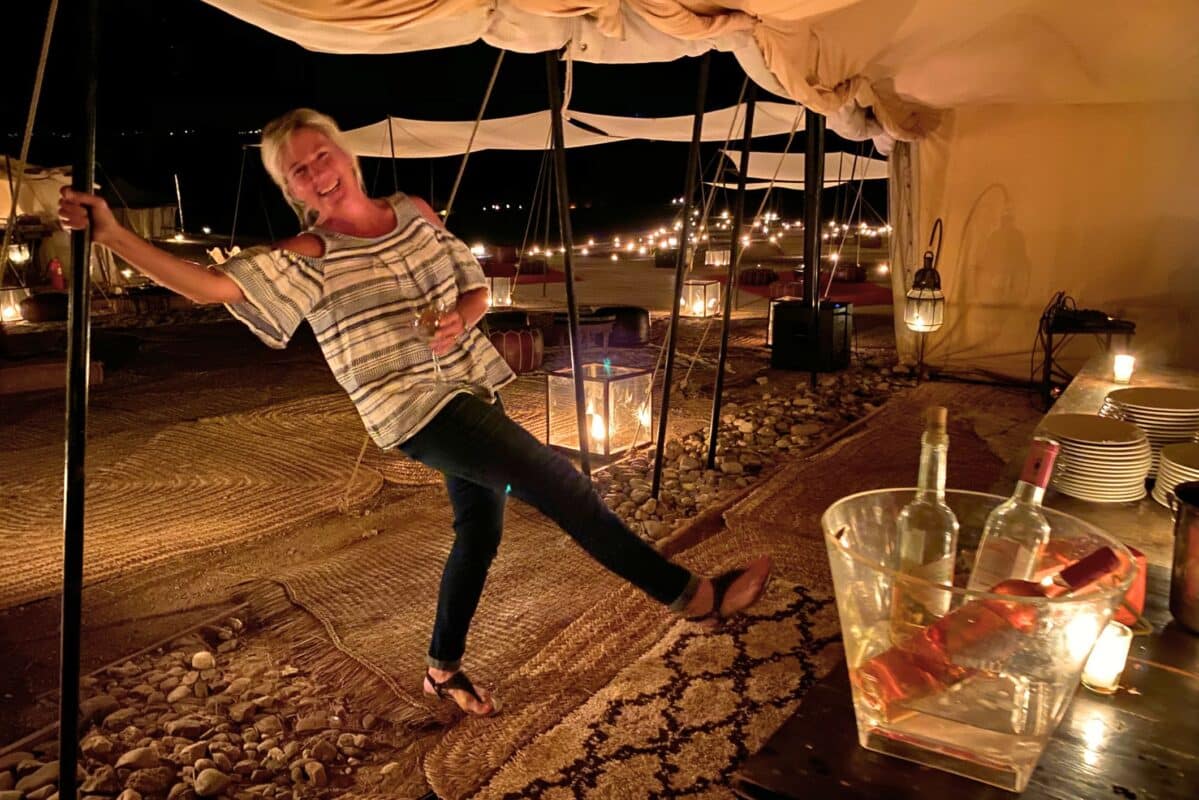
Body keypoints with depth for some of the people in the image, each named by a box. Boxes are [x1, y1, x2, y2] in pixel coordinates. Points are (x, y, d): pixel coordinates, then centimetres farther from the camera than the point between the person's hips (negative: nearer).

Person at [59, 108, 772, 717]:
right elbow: (211, 285, -13)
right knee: (553, 478, -17)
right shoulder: (308, 257, -7)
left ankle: (444, 669, 34)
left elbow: (477, 286, 10)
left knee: (480, 531, 14)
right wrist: (111, 234, -20)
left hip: (473, 386, 7)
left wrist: (460, 319, -11)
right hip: (417, 408, -6)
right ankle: (687, 592, -6)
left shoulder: (415, 212, 7)